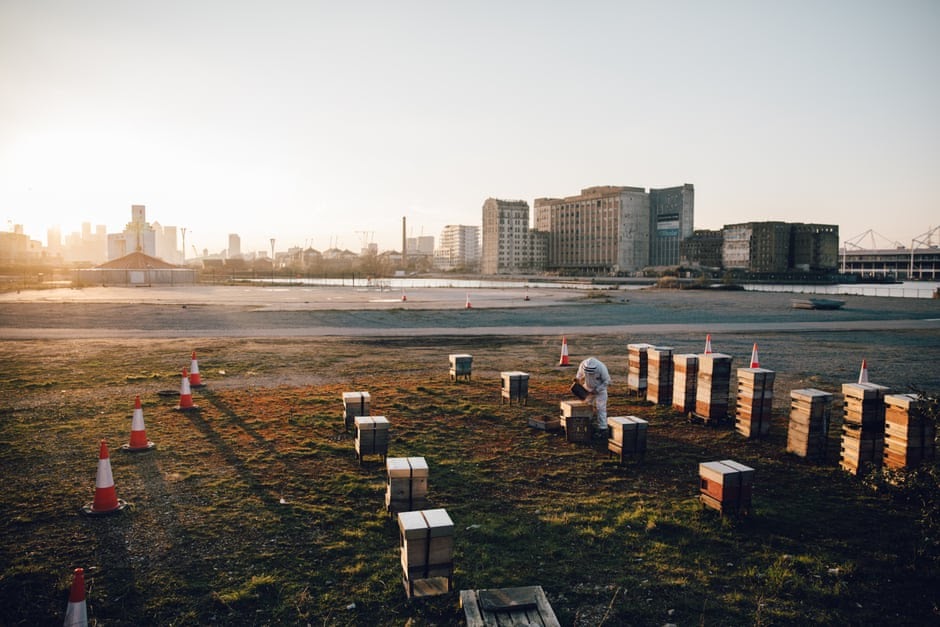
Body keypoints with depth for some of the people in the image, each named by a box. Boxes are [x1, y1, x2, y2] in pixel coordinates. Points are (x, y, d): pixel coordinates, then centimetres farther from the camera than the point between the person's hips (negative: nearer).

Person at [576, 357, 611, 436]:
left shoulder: (601, 368, -32)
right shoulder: (582, 365, -22)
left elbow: (607, 381, -20)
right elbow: (579, 377, -2)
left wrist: (597, 390, -23)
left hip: (600, 389, -4)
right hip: (587, 389, 4)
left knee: (600, 408, -6)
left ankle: (602, 428, -2)